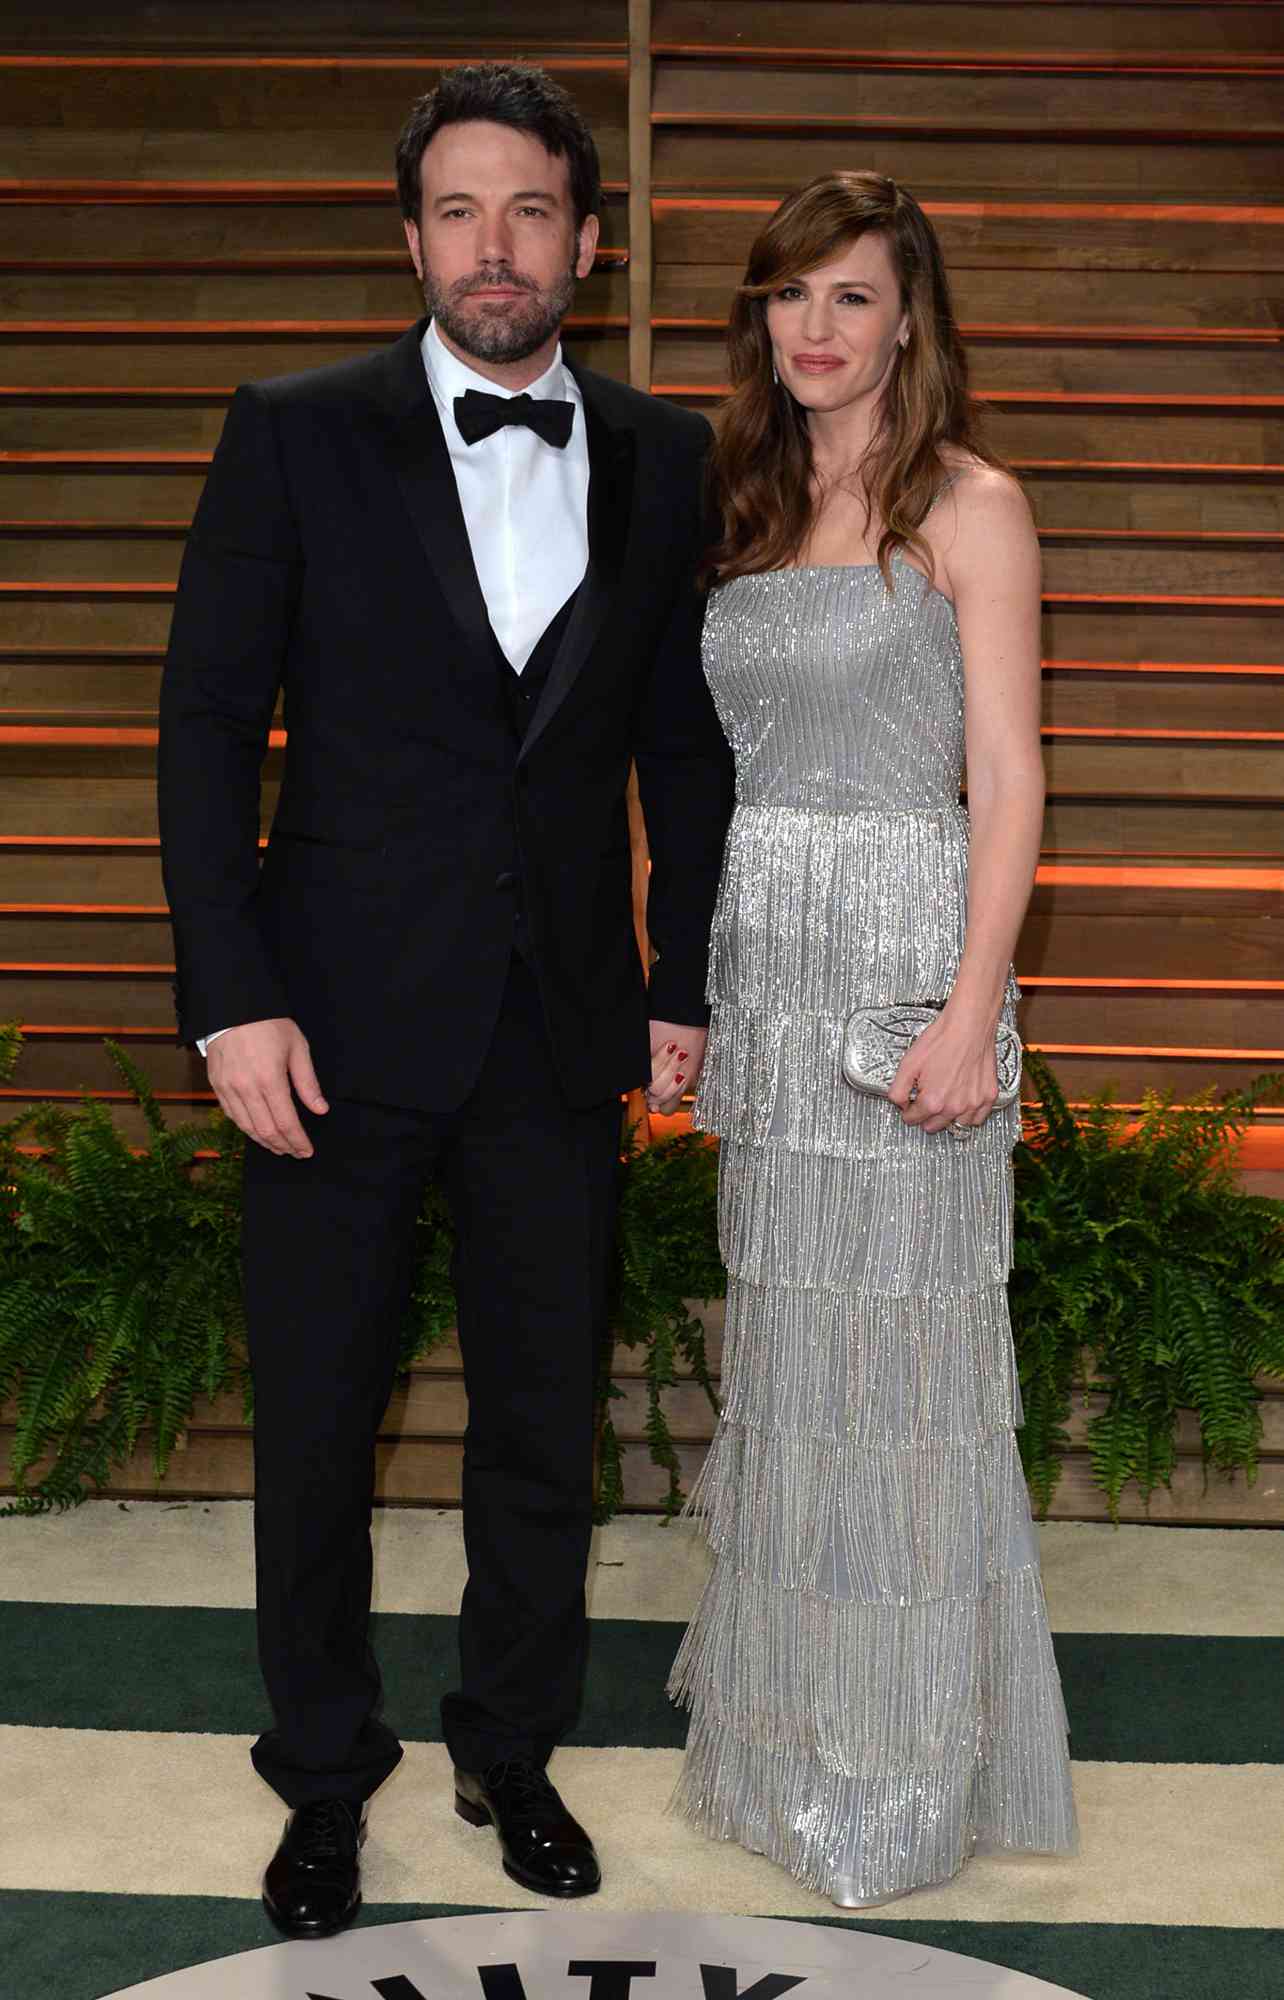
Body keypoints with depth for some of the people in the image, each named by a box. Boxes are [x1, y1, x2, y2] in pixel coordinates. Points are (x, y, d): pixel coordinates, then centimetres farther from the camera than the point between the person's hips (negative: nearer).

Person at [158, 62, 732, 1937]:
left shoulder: (662, 458, 6)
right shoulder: (296, 434, -3)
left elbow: (684, 738, 10)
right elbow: (208, 719, -4)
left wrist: (682, 984, 6)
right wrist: (232, 998, -11)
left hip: (561, 1037, 2)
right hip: (341, 1022, -2)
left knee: (544, 1431, 13)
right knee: (315, 1428, 10)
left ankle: (512, 1753, 35)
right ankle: (325, 1774, 31)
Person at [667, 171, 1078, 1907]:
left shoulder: (968, 505, -3)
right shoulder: (749, 505, 14)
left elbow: (1008, 776, -9)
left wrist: (972, 1010, -17)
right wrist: (685, 979, 11)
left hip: (899, 947, -6)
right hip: (757, 955, 6)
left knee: (897, 1342, 0)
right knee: (783, 1332, 14)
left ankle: (899, 1763, 15)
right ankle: (786, 1689, 31)